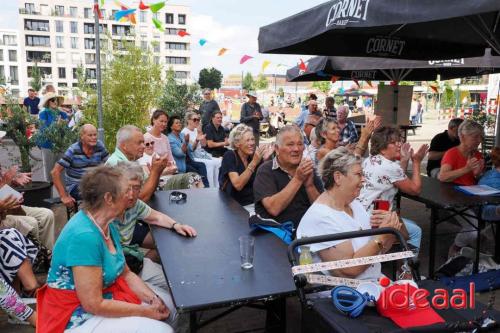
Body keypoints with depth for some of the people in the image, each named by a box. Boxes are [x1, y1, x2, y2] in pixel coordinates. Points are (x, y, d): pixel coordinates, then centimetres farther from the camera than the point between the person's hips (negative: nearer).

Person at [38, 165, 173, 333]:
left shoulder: (107, 225, -1)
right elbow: (94, 305, -27)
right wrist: (145, 311, -19)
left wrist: (153, 299, -9)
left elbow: (125, 273, 6)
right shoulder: (84, 236, -29)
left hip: (105, 295, 8)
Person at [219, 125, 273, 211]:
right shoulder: (229, 156, -9)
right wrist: (254, 162, -26)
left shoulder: (255, 155, 3)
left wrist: (265, 160, -14)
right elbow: (238, 185, -21)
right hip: (235, 205, -4)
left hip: (255, 202, 5)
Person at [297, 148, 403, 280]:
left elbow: (380, 249, 11)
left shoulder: (354, 203, 7)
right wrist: (381, 236, -18)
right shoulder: (320, 218, -19)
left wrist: (391, 227, -7)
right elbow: (349, 270, -21)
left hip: (377, 281, 8)